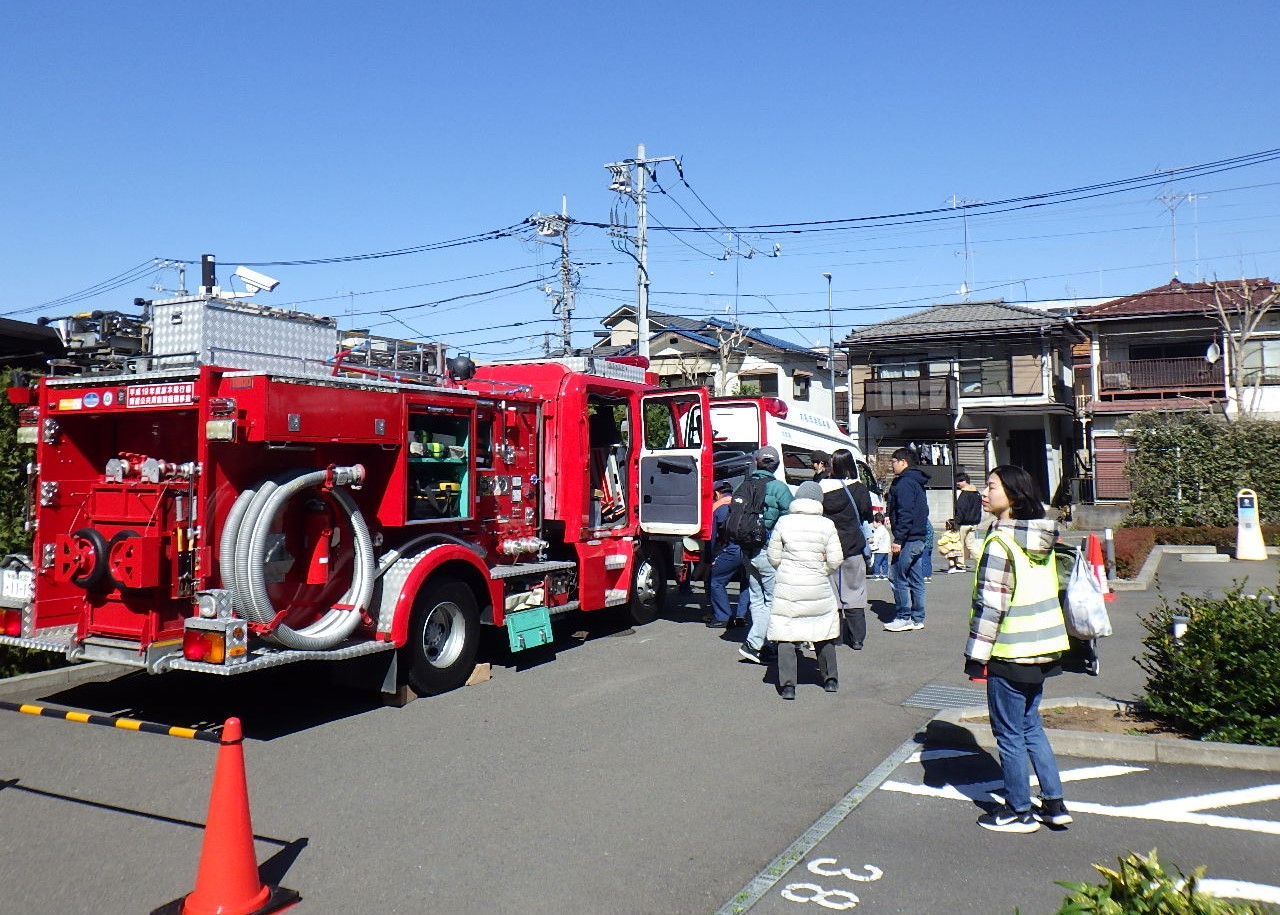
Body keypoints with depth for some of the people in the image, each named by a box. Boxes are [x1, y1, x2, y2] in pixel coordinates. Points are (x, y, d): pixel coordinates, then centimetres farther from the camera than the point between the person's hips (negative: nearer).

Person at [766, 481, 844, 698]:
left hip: (788, 588, -1)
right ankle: (830, 679, 28)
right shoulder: (827, 525, -4)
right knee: (824, 632, 18)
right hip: (819, 589, 1)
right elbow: (835, 560, -6)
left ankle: (787, 684, -1)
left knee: (786, 633, 4)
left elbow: (773, 557, 0)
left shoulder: (784, 522, -5)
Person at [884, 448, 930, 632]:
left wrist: (898, 539, -21)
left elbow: (905, 513, -21)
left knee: (898, 578, -4)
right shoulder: (917, 482, 17)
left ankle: (904, 618, -2)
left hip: (907, 539, -10)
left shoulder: (904, 483, -13)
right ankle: (918, 618, 16)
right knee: (915, 579, 12)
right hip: (919, 538, 10)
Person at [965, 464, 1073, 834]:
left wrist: (976, 655, -14)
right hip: (1041, 647, 8)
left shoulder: (1000, 542, -19)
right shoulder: (1041, 539, 7)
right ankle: (1054, 804, 24)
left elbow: (990, 605, -20)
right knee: (1031, 726, 20)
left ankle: (1018, 811, 17)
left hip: (1010, 652, -8)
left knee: (1009, 733, 6)